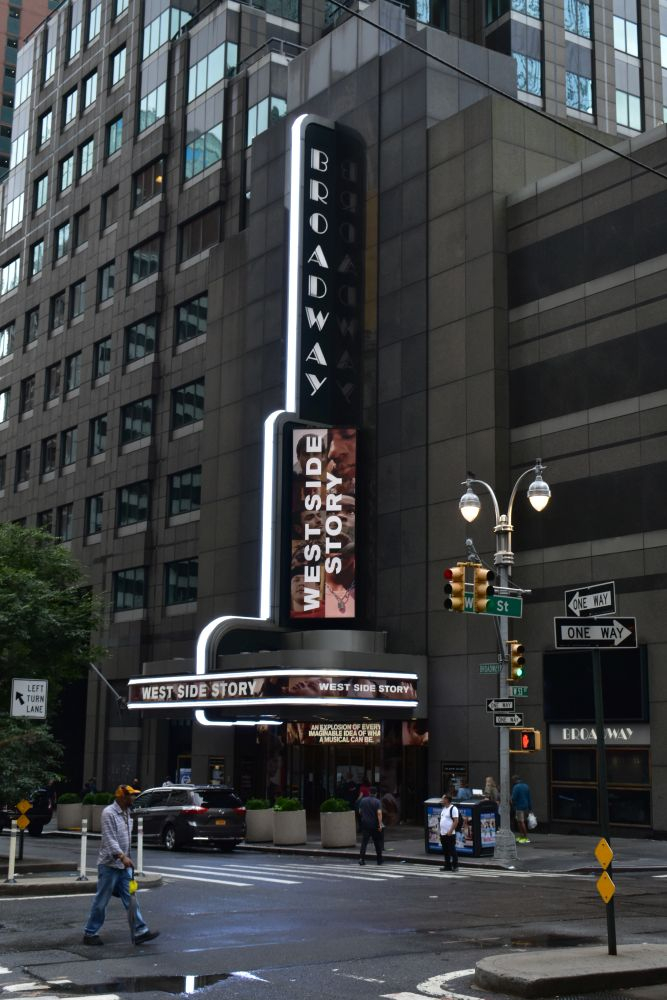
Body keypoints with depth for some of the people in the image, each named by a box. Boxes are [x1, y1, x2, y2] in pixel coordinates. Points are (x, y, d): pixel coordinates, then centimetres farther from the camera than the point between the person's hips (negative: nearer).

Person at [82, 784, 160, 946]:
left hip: (124, 865, 8)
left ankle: (140, 932, 0)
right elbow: (110, 839, -21)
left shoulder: (127, 813, 13)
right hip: (109, 864, -8)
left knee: (130, 899, 3)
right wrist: (122, 856, -30)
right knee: (102, 901, 1)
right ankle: (90, 933, 13)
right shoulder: (109, 813, -13)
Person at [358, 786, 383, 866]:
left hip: (365, 824, 2)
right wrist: (380, 824, -19)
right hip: (375, 825, -2)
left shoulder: (363, 800, 5)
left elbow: (359, 811, 14)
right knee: (377, 842, 10)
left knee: (364, 841, 0)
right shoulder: (377, 801, -8)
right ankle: (379, 860, 16)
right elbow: (379, 813, -18)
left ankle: (361, 858, -15)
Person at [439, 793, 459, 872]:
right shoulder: (444, 808, 15)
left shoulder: (453, 809, -12)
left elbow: (456, 821, -17)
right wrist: (440, 831, 15)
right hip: (443, 833, 9)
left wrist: (450, 831, -21)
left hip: (450, 834, -9)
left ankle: (455, 866, 1)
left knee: (452, 850, -5)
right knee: (445, 851, 11)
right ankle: (447, 866, 17)